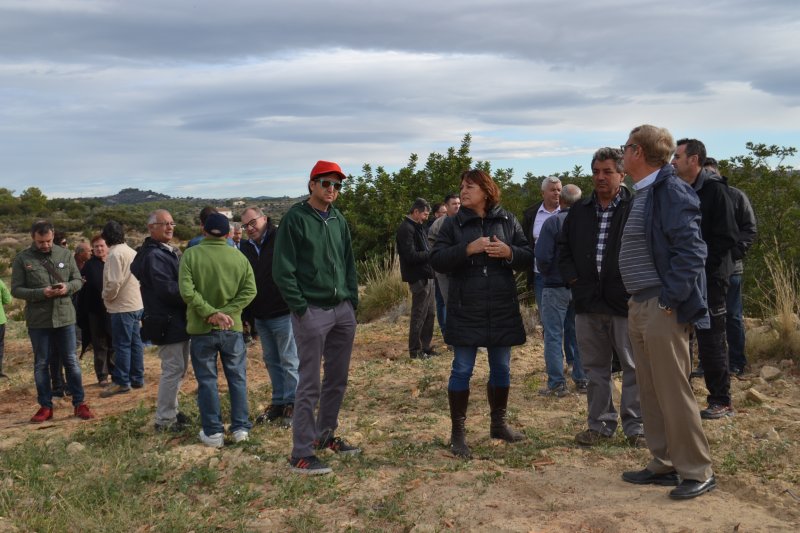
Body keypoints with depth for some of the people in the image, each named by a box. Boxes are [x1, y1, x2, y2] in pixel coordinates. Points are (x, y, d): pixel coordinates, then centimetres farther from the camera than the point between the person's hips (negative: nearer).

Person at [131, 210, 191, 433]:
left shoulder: (168, 252, 18)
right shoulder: (154, 256, -16)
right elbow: (167, 289, -24)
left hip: (177, 320, 10)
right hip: (167, 322, -10)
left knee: (178, 368, 17)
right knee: (173, 369, -6)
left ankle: (170, 411, 29)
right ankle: (164, 420, 3)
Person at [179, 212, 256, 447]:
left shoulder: (190, 255, -7)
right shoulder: (239, 256, -1)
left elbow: (187, 291, -17)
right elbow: (249, 290, -9)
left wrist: (210, 312, -14)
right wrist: (227, 312, -12)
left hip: (201, 329, -1)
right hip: (232, 328, 1)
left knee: (207, 381, 7)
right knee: (237, 378, 12)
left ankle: (213, 432, 10)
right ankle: (241, 428, 14)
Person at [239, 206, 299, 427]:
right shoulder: (245, 247, 10)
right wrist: (246, 316, 13)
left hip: (283, 313, -7)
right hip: (260, 317, 7)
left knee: (289, 361, 1)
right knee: (271, 361, 15)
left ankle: (292, 404, 10)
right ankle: (278, 402, 25)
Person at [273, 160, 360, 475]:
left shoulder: (339, 220, 13)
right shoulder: (295, 219, -7)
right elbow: (283, 270, -11)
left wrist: (352, 300, 10)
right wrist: (300, 307, -14)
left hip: (343, 311, 7)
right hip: (312, 312, -7)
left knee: (337, 379, 14)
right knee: (309, 384, -3)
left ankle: (326, 435, 30)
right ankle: (302, 454, 5)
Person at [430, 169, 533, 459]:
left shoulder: (508, 221, 7)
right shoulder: (453, 223, 2)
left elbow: (528, 258, 6)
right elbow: (437, 260, -7)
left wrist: (509, 252, -14)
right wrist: (467, 249, -19)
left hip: (502, 309, 3)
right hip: (465, 310, -2)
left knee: (501, 368, 13)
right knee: (462, 370, 0)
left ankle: (498, 423, 30)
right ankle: (457, 432, 10)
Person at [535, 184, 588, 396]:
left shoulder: (553, 222, -12)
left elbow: (542, 256, -17)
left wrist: (545, 274, 2)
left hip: (556, 286, -4)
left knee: (553, 335, 2)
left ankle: (556, 383, 2)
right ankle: (582, 380, 18)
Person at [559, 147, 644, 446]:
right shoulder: (579, 212, 12)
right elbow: (564, 248, 18)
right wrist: (573, 279, 6)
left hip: (626, 302, -5)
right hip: (588, 303, 5)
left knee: (634, 367, 3)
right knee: (595, 368, 12)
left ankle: (636, 427, 14)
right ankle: (600, 424, 23)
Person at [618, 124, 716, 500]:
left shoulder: (671, 191, -13)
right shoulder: (643, 193, 15)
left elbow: (691, 250, -19)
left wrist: (669, 299, -19)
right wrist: (638, 301, 15)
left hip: (663, 308, -9)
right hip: (640, 306, 9)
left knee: (673, 393, -2)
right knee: (651, 393, 14)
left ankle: (697, 472, 11)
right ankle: (664, 465, 24)